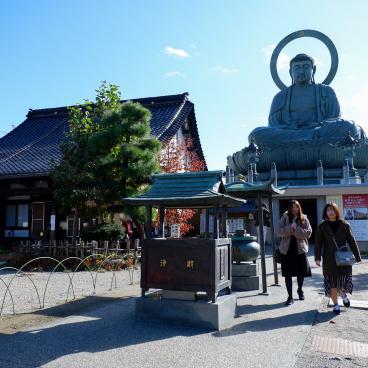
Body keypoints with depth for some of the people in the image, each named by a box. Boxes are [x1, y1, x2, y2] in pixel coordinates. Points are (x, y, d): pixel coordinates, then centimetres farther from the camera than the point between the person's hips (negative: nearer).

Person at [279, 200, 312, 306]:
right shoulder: (284, 218, 0)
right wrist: (291, 227, -22)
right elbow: (280, 231, -10)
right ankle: (290, 296, 12)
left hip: (300, 249, 1)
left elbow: (308, 233, -8)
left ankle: (300, 290, 39)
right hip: (287, 250, 0)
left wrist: (296, 229, -18)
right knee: (288, 274, 2)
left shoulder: (303, 218, 1)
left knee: (301, 273, 11)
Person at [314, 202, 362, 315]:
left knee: (344, 279, 1)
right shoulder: (322, 227, -1)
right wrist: (317, 258, -11)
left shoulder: (344, 225, 1)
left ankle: (343, 294, 36)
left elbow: (352, 241, 2)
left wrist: (357, 257, 0)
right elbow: (318, 243, -3)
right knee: (332, 283, 4)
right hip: (329, 260, 0)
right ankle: (335, 305, 21)